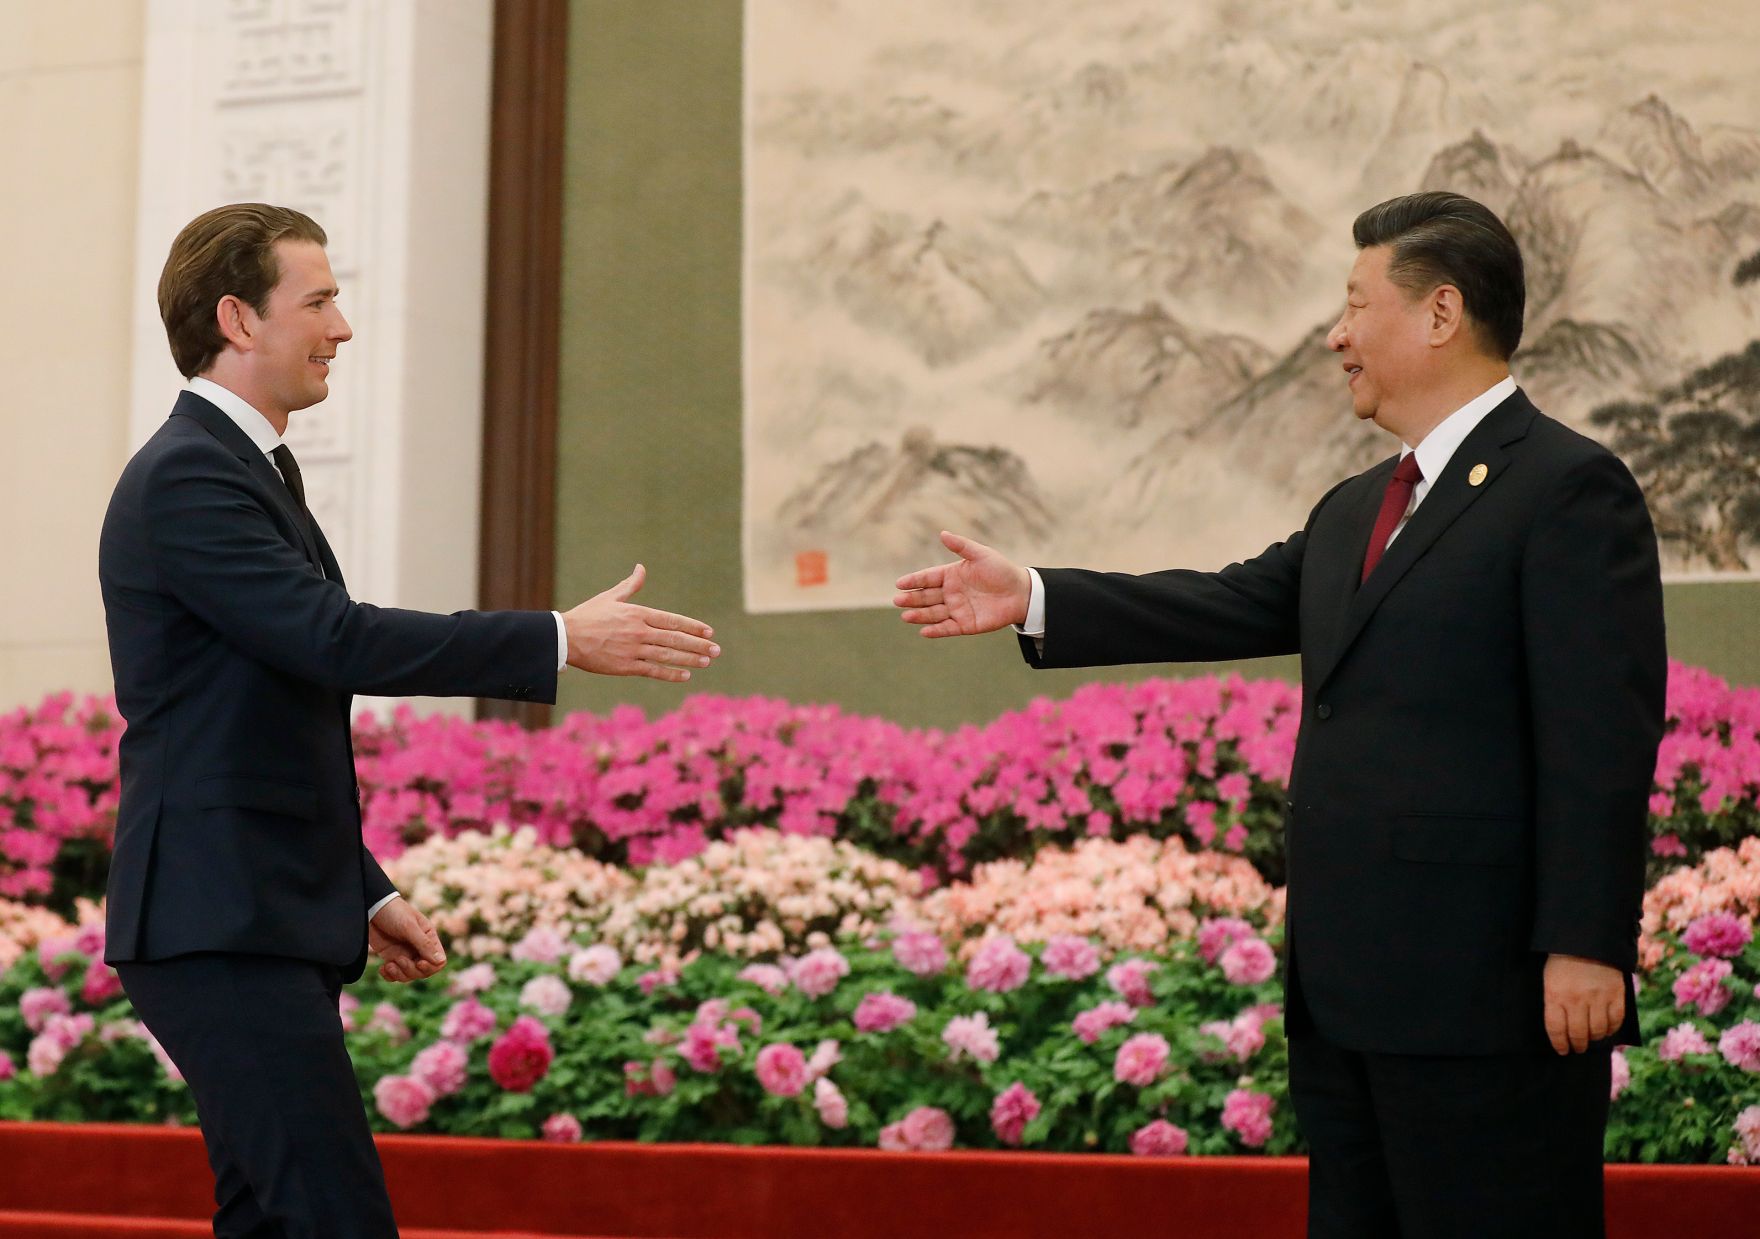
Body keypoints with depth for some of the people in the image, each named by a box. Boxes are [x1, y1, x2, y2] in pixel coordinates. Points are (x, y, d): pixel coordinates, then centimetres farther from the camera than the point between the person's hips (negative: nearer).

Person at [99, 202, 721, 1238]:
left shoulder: (253, 470, 20)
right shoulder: (185, 476, -12)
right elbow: (335, 638, -23)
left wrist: (369, 894, 21)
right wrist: (563, 641, -22)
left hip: (269, 922, 10)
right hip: (221, 926, -10)